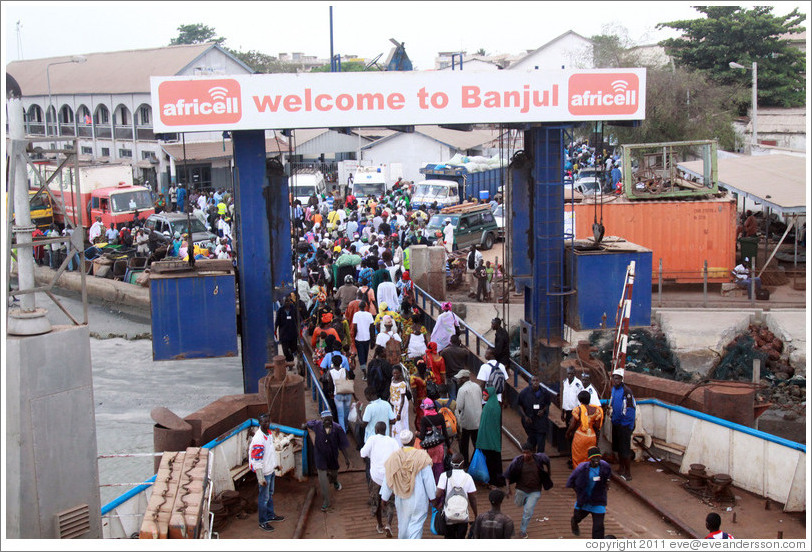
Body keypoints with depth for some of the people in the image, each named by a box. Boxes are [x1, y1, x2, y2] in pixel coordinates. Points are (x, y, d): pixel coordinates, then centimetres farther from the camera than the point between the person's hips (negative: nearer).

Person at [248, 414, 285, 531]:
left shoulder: (269, 433, 0)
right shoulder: (258, 439, -28)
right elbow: (256, 461, -25)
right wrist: (261, 478, -23)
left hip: (271, 470, 8)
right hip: (264, 472, -8)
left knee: (270, 494, 23)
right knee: (264, 497, 5)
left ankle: (270, 515, 40)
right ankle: (263, 522, 19)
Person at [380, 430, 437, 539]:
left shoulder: (394, 457, -7)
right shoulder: (421, 456, -16)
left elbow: (388, 480, 0)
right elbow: (428, 480, -12)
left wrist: (384, 497, 12)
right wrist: (433, 496, 0)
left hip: (401, 499, 4)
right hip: (418, 500, -4)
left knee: (403, 524, 22)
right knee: (416, 525, 4)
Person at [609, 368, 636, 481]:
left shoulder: (626, 391, -19)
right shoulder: (614, 389, 7)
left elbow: (632, 409, -18)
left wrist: (631, 426, -18)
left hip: (624, 424, -8)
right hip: (615, 423, 8)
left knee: (625, 449, -5)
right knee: (618, 448, 16)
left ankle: (628, 473, 3)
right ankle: (621, 469, 29)